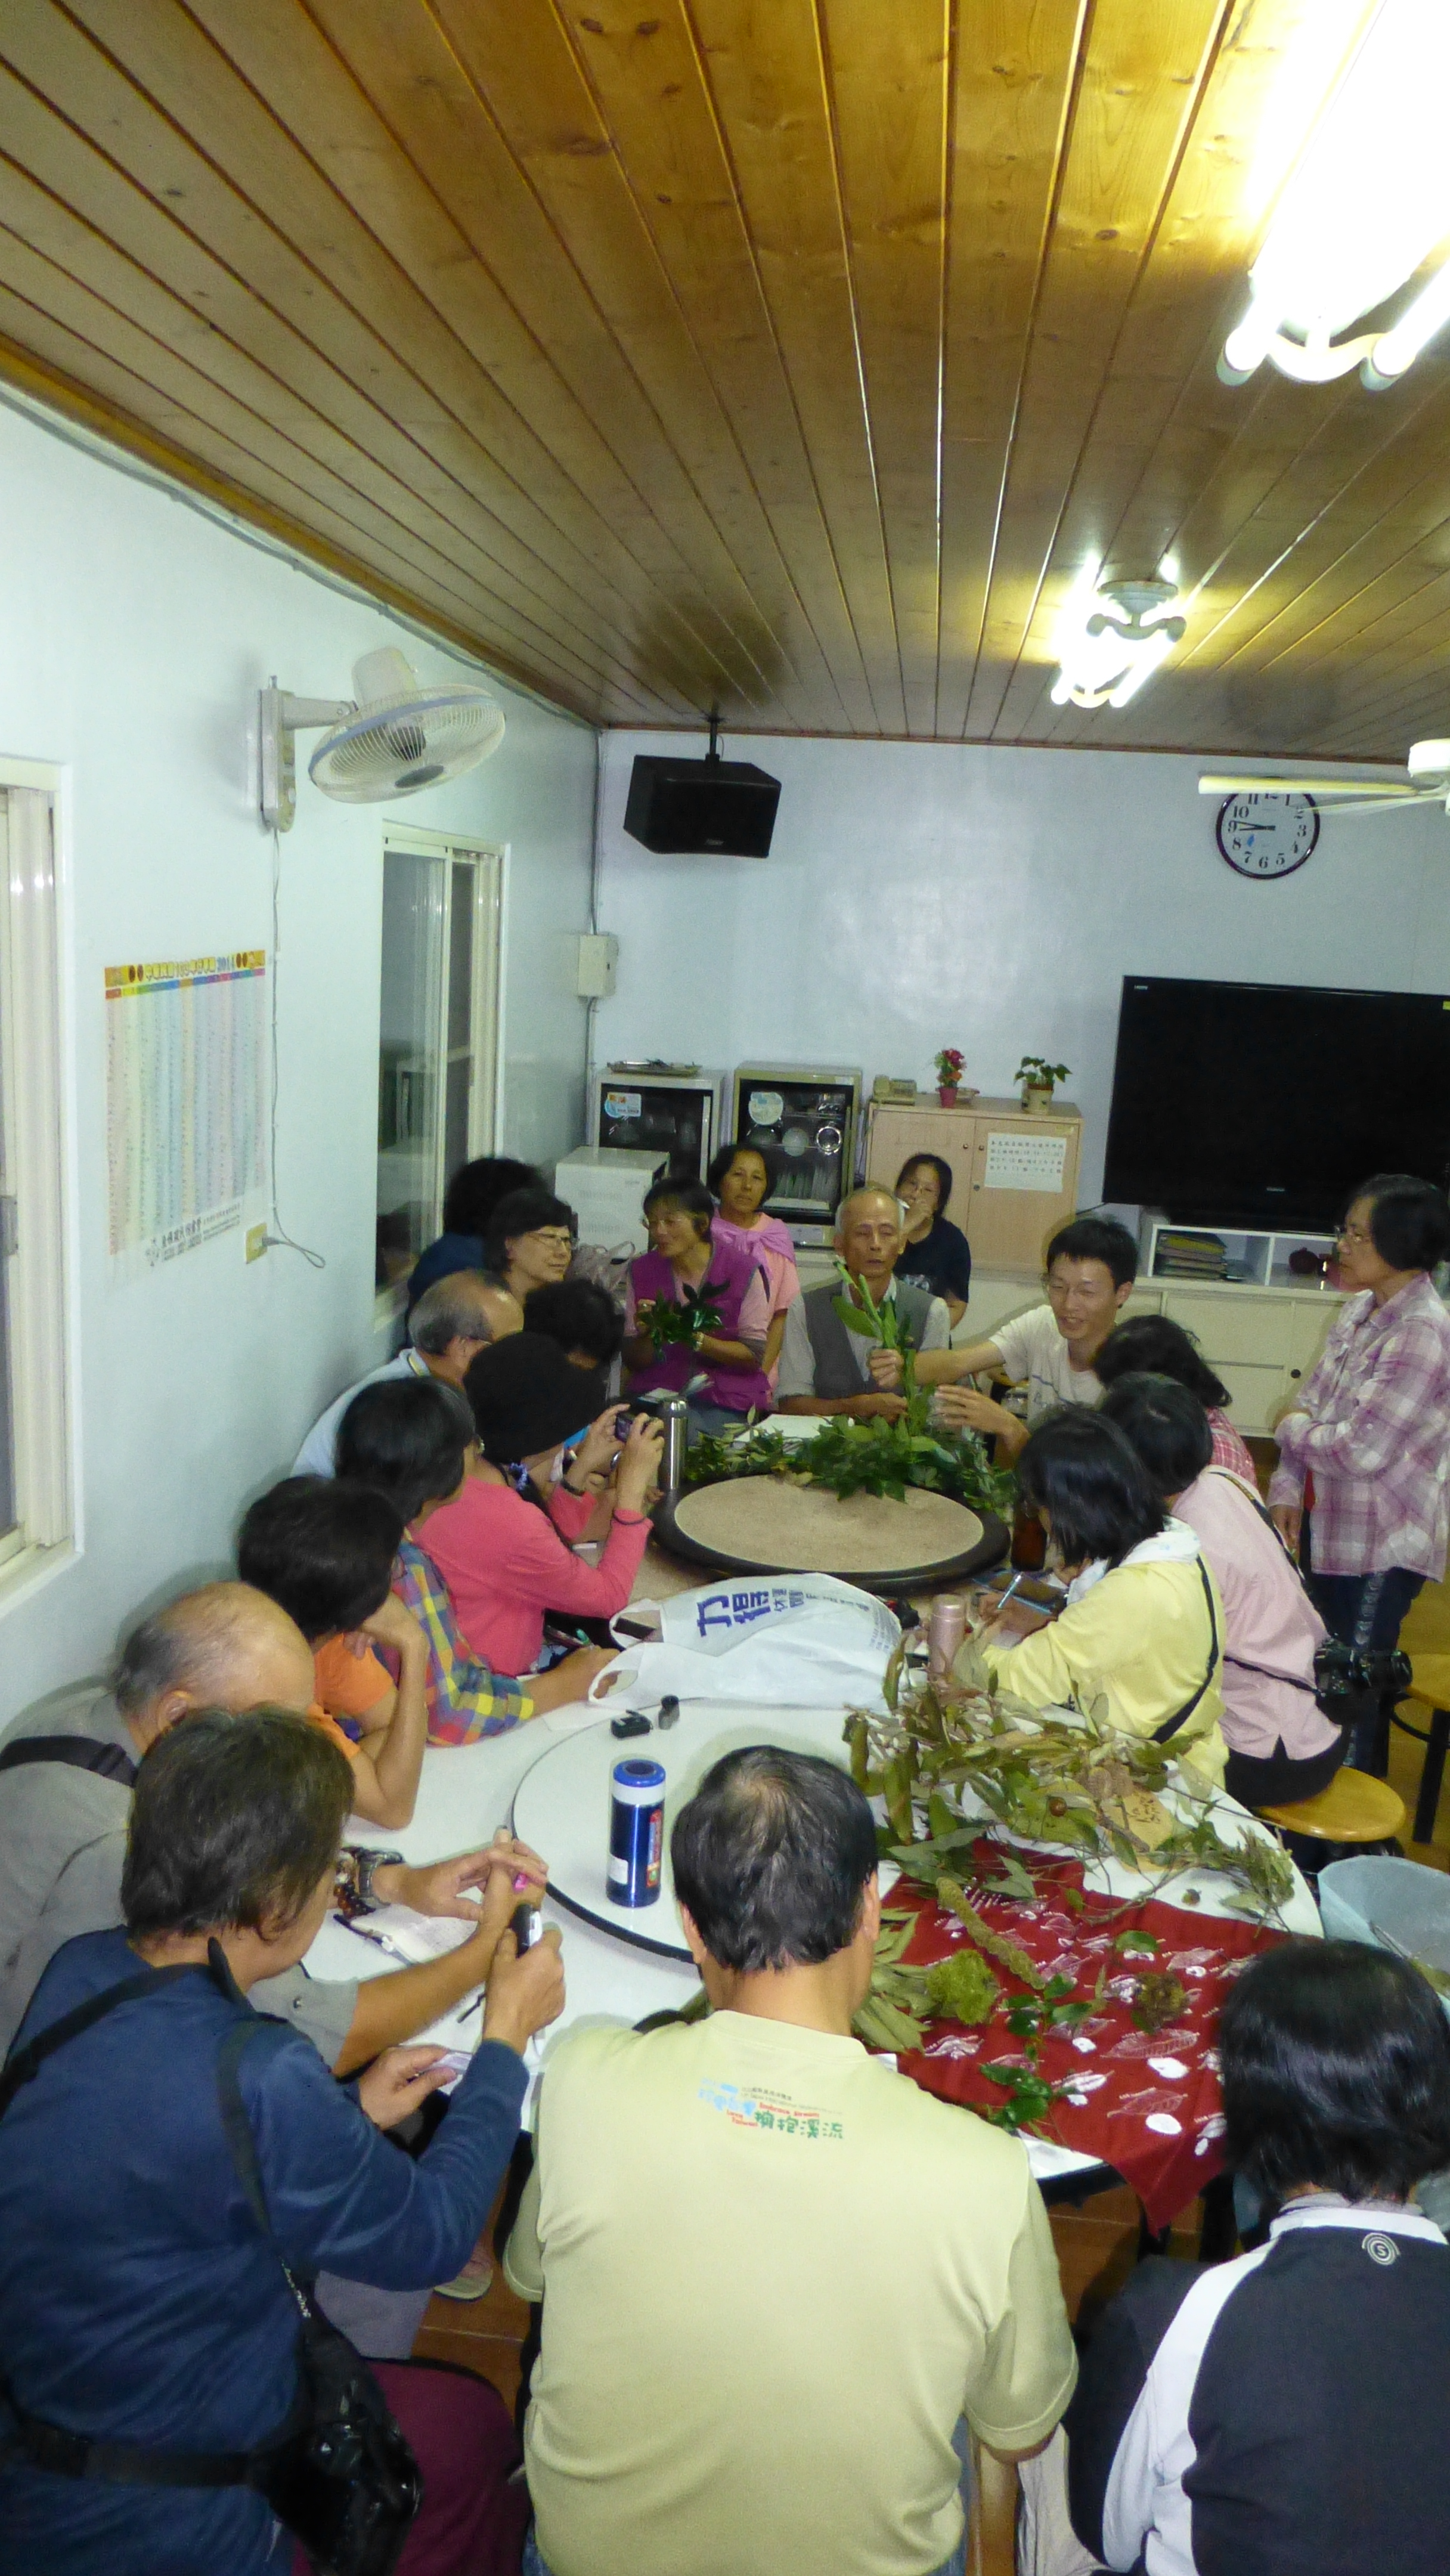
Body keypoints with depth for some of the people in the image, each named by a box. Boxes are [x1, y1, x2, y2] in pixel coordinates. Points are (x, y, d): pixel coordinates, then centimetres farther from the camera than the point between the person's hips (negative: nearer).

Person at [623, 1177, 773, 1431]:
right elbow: (633, 1362, 8)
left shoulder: (742, 1269, -2)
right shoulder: (642, 1270, 7)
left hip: (725, 1403, -3)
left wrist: (693, 1337, -18)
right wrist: (649, 1334, -14)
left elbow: (754, 1357, -6)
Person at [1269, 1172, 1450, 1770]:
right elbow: (1310, 1402, 8)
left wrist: (1292, 1428, -10)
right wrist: (1288, 1490, -1)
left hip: (1379, 1549, -9)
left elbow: (1361, 1450, -27)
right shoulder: (1361, 1311, 4)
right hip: (1332, 1530, 9)